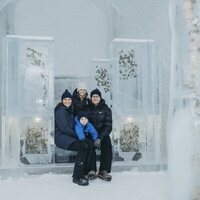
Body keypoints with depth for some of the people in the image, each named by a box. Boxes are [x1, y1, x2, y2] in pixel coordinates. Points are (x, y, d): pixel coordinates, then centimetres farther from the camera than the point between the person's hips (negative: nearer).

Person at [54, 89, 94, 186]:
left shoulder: (69, 110, 19)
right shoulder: (60, 111, -8)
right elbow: (64, 128, -16)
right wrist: (77, 135, -11)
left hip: (70, 135, 8)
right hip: (61, 137, -8)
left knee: (90, 144, -14)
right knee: (83, 146, -27)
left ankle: (83, 172, -10)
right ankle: (77, 177, -21)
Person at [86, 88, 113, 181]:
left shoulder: (106, 109, 2)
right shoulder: (87, 108, 3)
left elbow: (108, 126, -4)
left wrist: (100, 137, -20)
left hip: (102, 133, 1)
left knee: (107, 143, -29)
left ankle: (104, 171, -24)